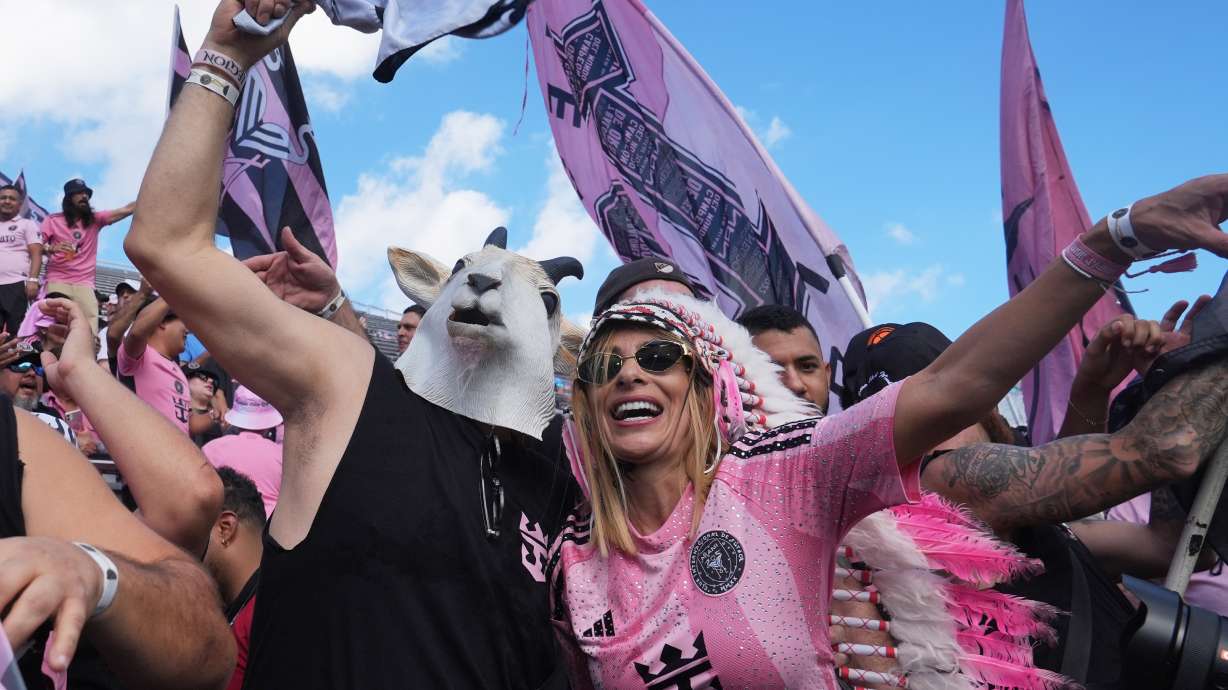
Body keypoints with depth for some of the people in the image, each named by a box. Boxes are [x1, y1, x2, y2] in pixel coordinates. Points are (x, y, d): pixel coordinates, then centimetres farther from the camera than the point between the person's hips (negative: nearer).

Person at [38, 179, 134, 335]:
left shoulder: (95, 219, 12)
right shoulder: (52, 220, 8)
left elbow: (126, 210, 3)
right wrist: (52, 248, -19)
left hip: (85, 284, 2)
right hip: (58, 281, -1)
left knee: (90, 331, -14)